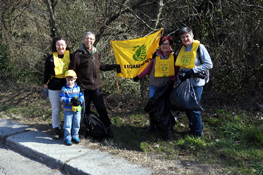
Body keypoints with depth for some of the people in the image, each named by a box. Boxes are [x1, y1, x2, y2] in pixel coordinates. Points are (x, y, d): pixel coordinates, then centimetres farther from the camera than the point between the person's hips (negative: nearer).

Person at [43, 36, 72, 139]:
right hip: (54, 87, -1)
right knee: (56, 109, 8)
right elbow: (46, 74, 4)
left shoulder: (70, 56, 2)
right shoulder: (51, 58, -1)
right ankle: (56, 129, 23)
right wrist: (45, 87, 2)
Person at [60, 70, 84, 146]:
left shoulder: (78, 88, 3)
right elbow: (62, 99, -11)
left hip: (77, 109, 3)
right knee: (67, 125, 1)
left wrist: (79, 101, -19)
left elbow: (82, 96, 2)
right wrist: (70, 100, -24)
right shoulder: (64, 89, -5)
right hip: (68, 110, -3)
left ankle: (75, 136, 27)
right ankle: (67, 138, 13)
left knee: (77, 124, 11)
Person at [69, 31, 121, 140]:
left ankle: (107, 129, 17)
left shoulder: (96, 53, 11)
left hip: (96, 87, 4)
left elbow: (100, 66, 26)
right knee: (84, 111, 8)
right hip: (83, 87, -4)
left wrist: (114, 66, 24)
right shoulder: (78, 54, -6)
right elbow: (72, 71, -6)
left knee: (101, 108, 6)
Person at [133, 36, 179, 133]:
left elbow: (177, 72, 1)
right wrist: (139, 77, 8)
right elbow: (149, 68, 7)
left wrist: (172, 80, -15)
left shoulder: (174, 57, -1)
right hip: (154, 85, 1)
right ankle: (152, 125, 19)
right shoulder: (156, 56, 0)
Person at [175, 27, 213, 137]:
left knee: (194, 109, -2)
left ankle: (198, 132, 15)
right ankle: (192, 129, 30)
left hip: (196, 83, -6)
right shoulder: (182, 49, 12)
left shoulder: (199, 47, -7)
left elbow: (209, 64, -12)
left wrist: (193, 71, -19)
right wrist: (180, 73, -2)